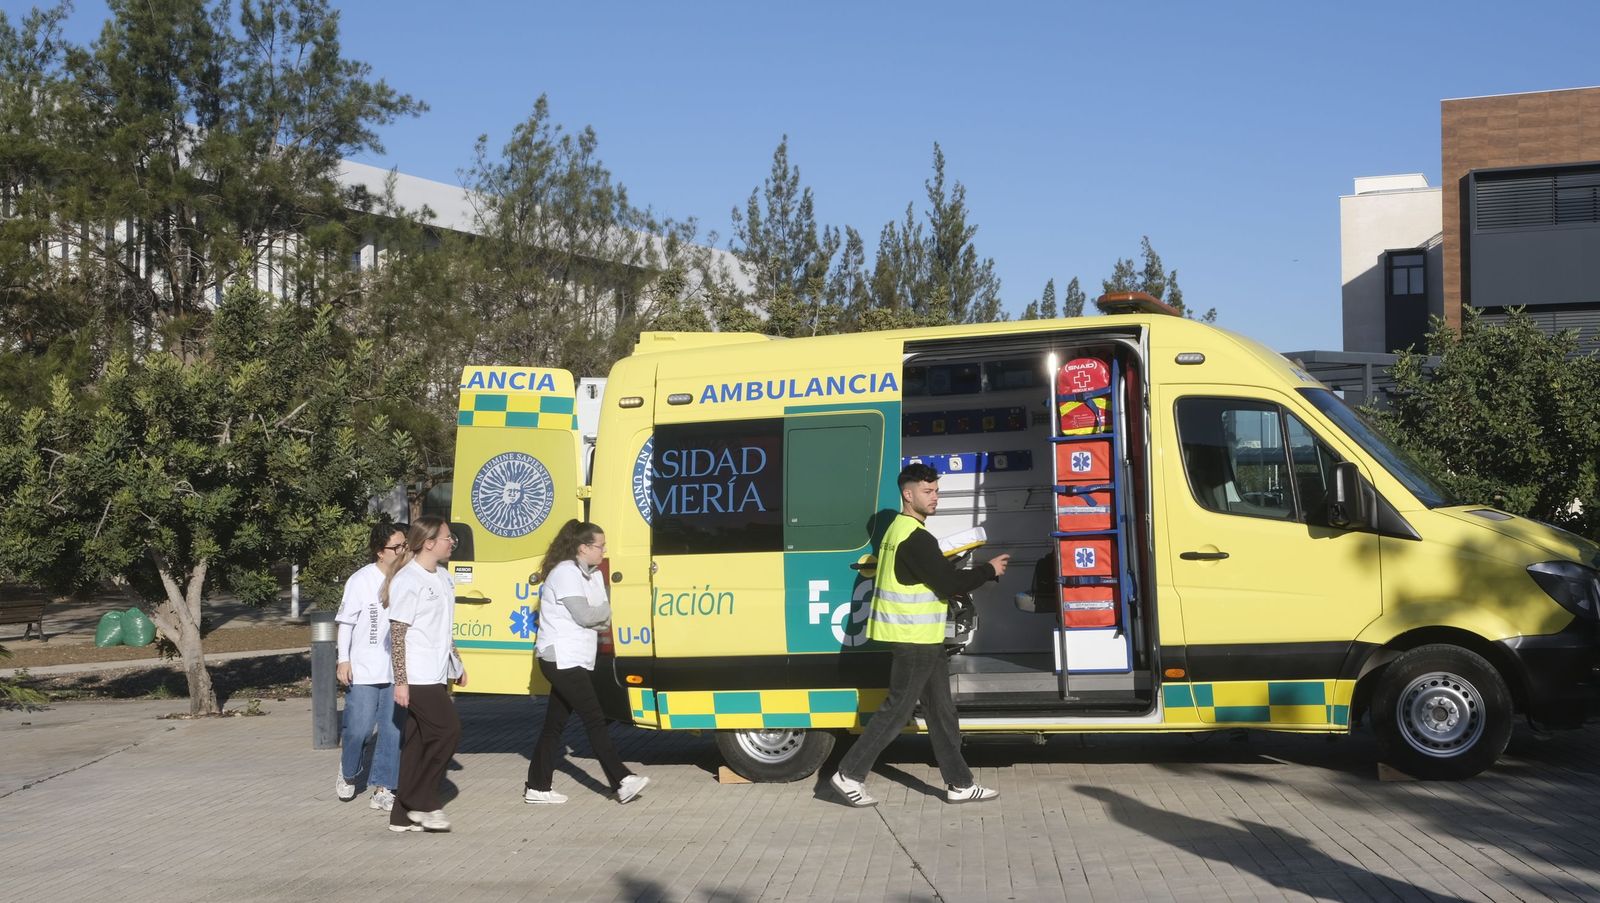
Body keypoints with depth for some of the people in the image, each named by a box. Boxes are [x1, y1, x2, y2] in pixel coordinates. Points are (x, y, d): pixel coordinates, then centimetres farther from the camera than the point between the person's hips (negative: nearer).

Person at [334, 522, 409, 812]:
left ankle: (382, 788, 13)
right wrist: (343, 660, -5)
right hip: (364, 670, -3)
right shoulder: (361, 581, -6)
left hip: (397, 670, 3)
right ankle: (348, 773, 28)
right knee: (360, 728, -2)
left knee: (394, 730, 3)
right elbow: (346, 622, -1)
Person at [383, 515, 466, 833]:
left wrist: (457, 664, 25)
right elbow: (397, 632, -15)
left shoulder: (442, 575, 13)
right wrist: (401, 681, -17)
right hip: (417, 677, -9)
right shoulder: (408, 581, -14)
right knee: (448, 729, -12)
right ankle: (422, 802, 0)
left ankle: (403, 814, 15)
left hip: (436, 675, 9)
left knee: (419, 741, 9)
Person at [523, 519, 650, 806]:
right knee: (595, 721, -11)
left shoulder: (593, 575, 16)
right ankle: (622, 782, -11)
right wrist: (606, 610, -3)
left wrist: (598, 615, -10)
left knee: (554, 725, 10)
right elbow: (583, 615, -21)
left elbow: (603, 616, 10)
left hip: (570, 663, 9)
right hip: (562, 660, -9)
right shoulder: (566, 573, -13)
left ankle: (537, 787, 15)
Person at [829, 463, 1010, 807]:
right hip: (915, 639, -10)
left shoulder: (898, 530, 14)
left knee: (940, 709, 13)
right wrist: (989, 570, -7)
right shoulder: (916, 538, -19)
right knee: (897, 709, -3)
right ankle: (849, 774, 5)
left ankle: (959, 784, 18)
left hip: (920, 639, 10)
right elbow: (949, 582, -20)